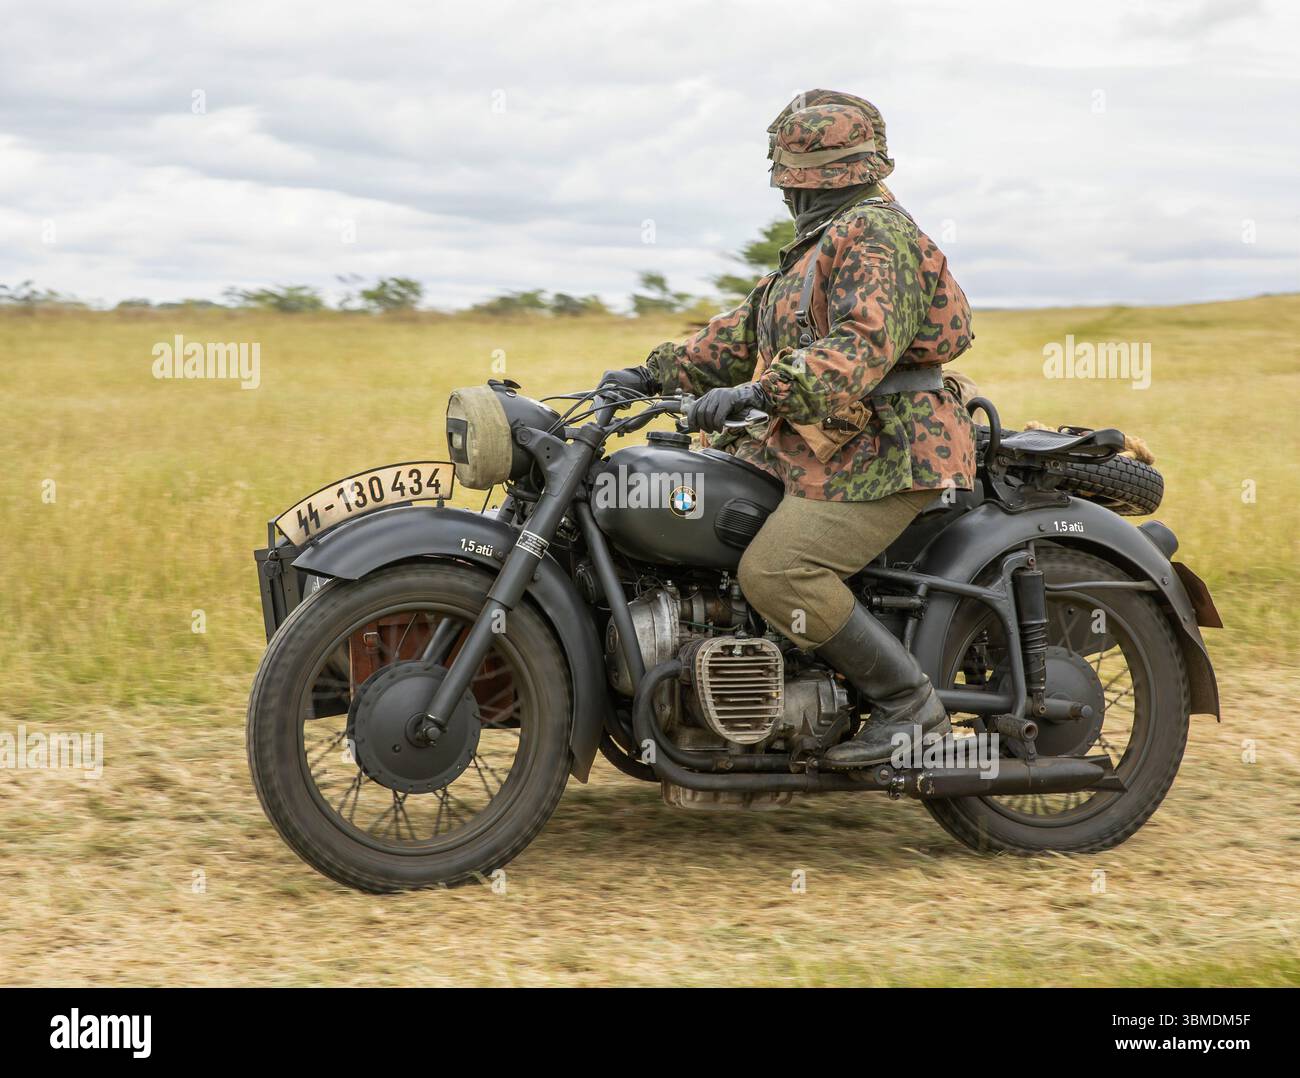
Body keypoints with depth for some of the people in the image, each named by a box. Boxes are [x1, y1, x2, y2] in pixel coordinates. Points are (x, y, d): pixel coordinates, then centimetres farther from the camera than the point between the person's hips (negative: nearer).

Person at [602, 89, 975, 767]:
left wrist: (759, 391, -38)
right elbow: (751, 330, 26)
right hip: (819, 446, 11)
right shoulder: (823, 242, 23)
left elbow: (865, 344, -29)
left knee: (774, 572, -26)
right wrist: (656, 373, 19)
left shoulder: (878, 236, -13)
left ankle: (911, 707, -15)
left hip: (885, 455, -11)